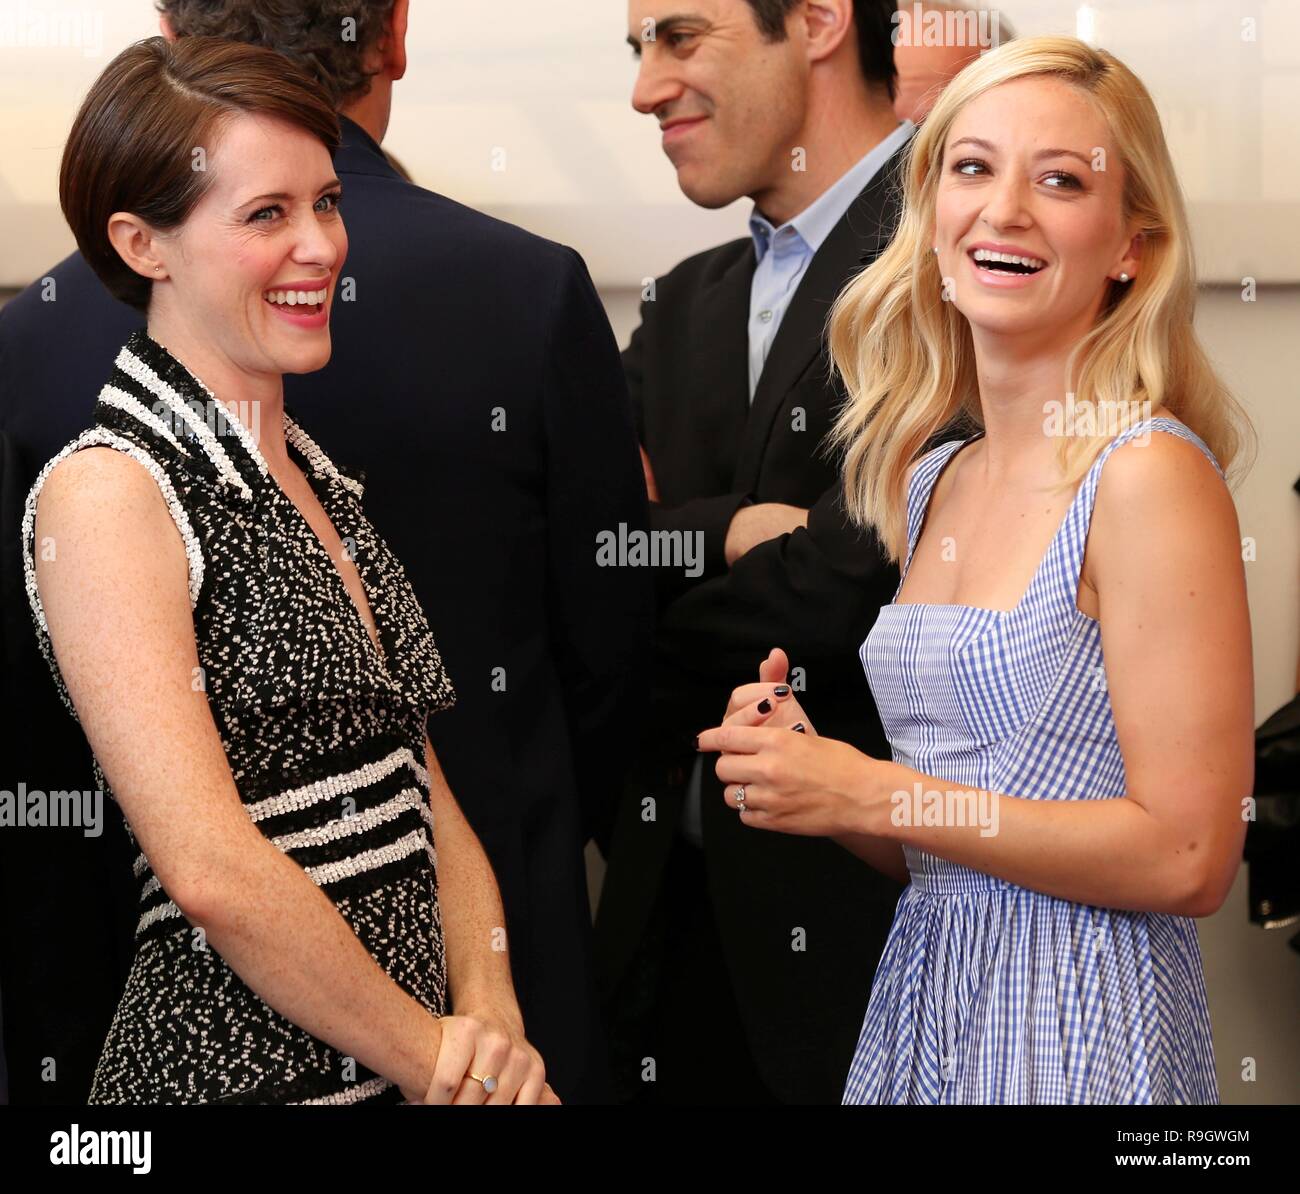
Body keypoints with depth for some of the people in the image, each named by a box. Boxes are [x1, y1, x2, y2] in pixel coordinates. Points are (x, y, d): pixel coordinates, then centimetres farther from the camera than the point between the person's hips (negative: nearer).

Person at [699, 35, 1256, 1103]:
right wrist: (806, 767, -3)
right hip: (920, 1004, 7)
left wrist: (870, 794, -16)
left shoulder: (1151, 476, -14)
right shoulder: (932, 484, 8)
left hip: (1080, 1035, -7)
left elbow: (1188, 858, -18)